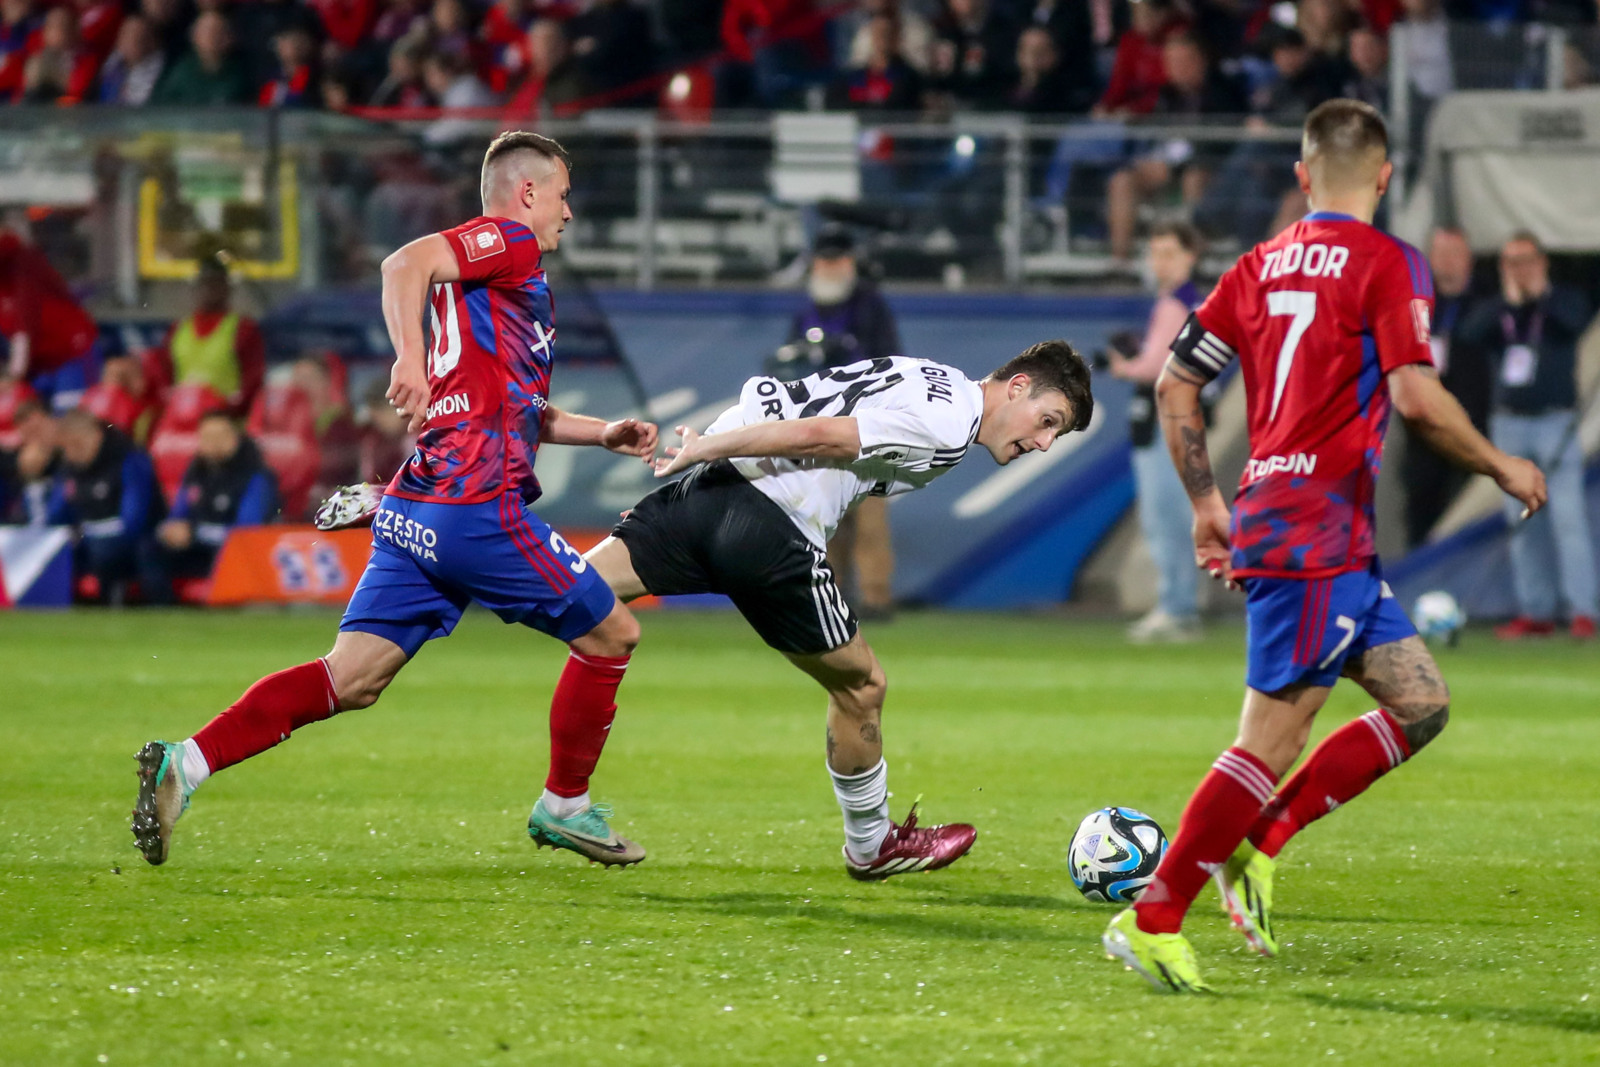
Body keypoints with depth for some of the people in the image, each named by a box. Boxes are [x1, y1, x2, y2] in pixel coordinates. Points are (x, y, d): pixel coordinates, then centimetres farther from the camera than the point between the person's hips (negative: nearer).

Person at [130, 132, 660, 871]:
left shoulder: (508, 272, 28)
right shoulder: (508, 243, -1)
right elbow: (407, 263, -20)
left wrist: (605, 434, 29)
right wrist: (410, 354, -32)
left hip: (415, 510, 9)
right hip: (476, 507, -9)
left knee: (350, 680, 0)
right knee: (610, 632, 7)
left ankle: (185, 763, -13)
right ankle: (565, 806, 18)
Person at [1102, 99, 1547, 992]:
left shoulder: (1263, 265, 14)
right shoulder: (1388, 263, -7)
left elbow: (1176, 384, 14)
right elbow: (1415, 396, -17)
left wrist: (1206, 504, 22)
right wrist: (1501, 467, -2)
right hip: (1318, 535, -9)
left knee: (1421, 703, 12)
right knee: (1273, 740, -8)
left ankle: (1261, 847, 8)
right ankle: (1153, 919, -8)